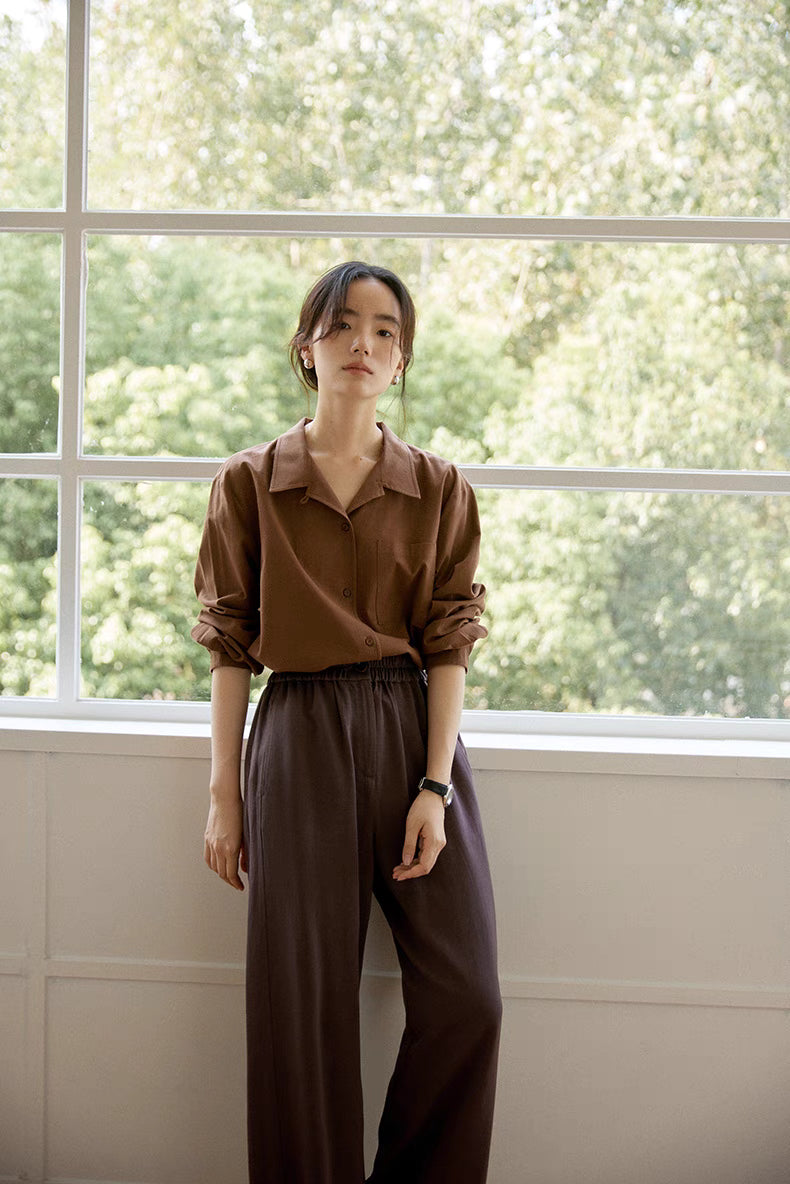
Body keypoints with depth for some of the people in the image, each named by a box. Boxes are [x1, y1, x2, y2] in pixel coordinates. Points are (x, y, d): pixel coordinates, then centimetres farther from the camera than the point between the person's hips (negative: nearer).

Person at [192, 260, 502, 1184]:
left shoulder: (438, 490, 7)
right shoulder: (249, 484, 5)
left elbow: (449, 645, 2)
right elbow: (229, 647, 5)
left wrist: (433, 787, -8)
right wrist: (223, 796, 1)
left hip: (415, 731, 1)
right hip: (299, 736, -1)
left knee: (466, 997, -4)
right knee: (303, 1001, 0)